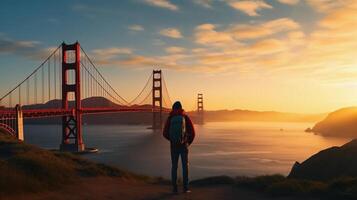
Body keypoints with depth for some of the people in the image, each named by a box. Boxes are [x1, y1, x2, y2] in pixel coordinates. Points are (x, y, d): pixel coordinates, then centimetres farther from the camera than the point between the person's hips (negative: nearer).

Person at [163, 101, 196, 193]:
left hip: (173, 146, 1)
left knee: (174, 166, 11)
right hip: (184, 146, -1)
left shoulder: (170, 118, 2)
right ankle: (185, 188, 3)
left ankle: (174, 188, 8)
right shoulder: (186, 117, 0)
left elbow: (165, 133, 2)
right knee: (185, 166, 7)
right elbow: (192, 132, -4)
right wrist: (189, 143, 14)